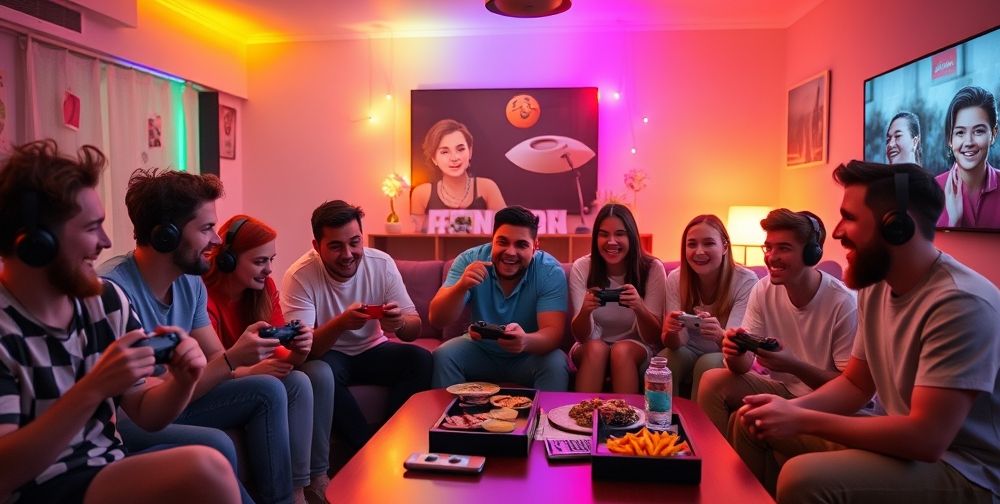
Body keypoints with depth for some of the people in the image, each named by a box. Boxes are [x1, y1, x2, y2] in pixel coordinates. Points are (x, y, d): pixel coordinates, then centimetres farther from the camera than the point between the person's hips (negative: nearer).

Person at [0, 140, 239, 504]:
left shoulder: (107, 300, 1)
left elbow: (145, 413, 7)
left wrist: (181, 382, -14)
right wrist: (93, 388, -30)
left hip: (109, 470, 6)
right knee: (206, 469, -27)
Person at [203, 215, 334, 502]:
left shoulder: (265, 287, -3)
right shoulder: (205, 295, -23)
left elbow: (278, 348, -6)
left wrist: (297, 352, -28)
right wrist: (255, 370, -38)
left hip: (260, 374, 7)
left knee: (320, 372, -15)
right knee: (297, 384, -26)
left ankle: (317, 477, -8)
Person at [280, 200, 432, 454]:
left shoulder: (382, 264, -11)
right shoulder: (298, 276, -19)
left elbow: (414, 330, -9)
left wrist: (400, 323, -35)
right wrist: (340, 323, -44)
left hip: (372, 350, 3)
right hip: (328, 355, -2)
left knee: (420, 358, -23)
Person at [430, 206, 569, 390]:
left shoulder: (551, 272, -19)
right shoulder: (469, 261, -16)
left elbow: (553, 333, -26)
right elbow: (436, 320, -21)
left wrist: (525, 341, -50)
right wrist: (461, 287, -41)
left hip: (531, 353, -1)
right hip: (480, 347, 2)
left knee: (556, 365, -29)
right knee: (442, 356, -22)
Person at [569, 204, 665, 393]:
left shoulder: (652, 268, -12)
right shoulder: (581, 267, -10)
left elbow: (655, 338, -12)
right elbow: (581, 337, -11)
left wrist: (640, 308, -34)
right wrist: (584, 311, -35)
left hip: (636, 350, 0)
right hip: (591, 349, 1)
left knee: (622, 350, -31)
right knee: (596, 349, -31)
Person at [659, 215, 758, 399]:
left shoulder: (746, 280, -20)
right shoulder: (675, 278, -11)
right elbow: (676, 344, -14)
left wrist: (720, 335, -48)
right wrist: (671, 331, -38)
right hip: (690, 352, 2)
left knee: (708, 363, -31)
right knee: (665, 361, -27)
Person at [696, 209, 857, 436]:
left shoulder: (844, 303, -21)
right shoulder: (763, 290, -5)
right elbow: (744, 365, -4)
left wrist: (793, 365, -32)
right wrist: (735, 354, -28)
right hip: (780, 388, 5)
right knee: (712, 381, -16)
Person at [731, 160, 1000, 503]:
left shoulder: (960, 303, -25)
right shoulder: (876, 286, 2)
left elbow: (927, 438, -29)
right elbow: (856, 383, 10)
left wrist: (801, 420, -24)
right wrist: (791, 408, -9)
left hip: (964, 471, -8)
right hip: (907, 443, 8)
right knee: (754, 424, 5)